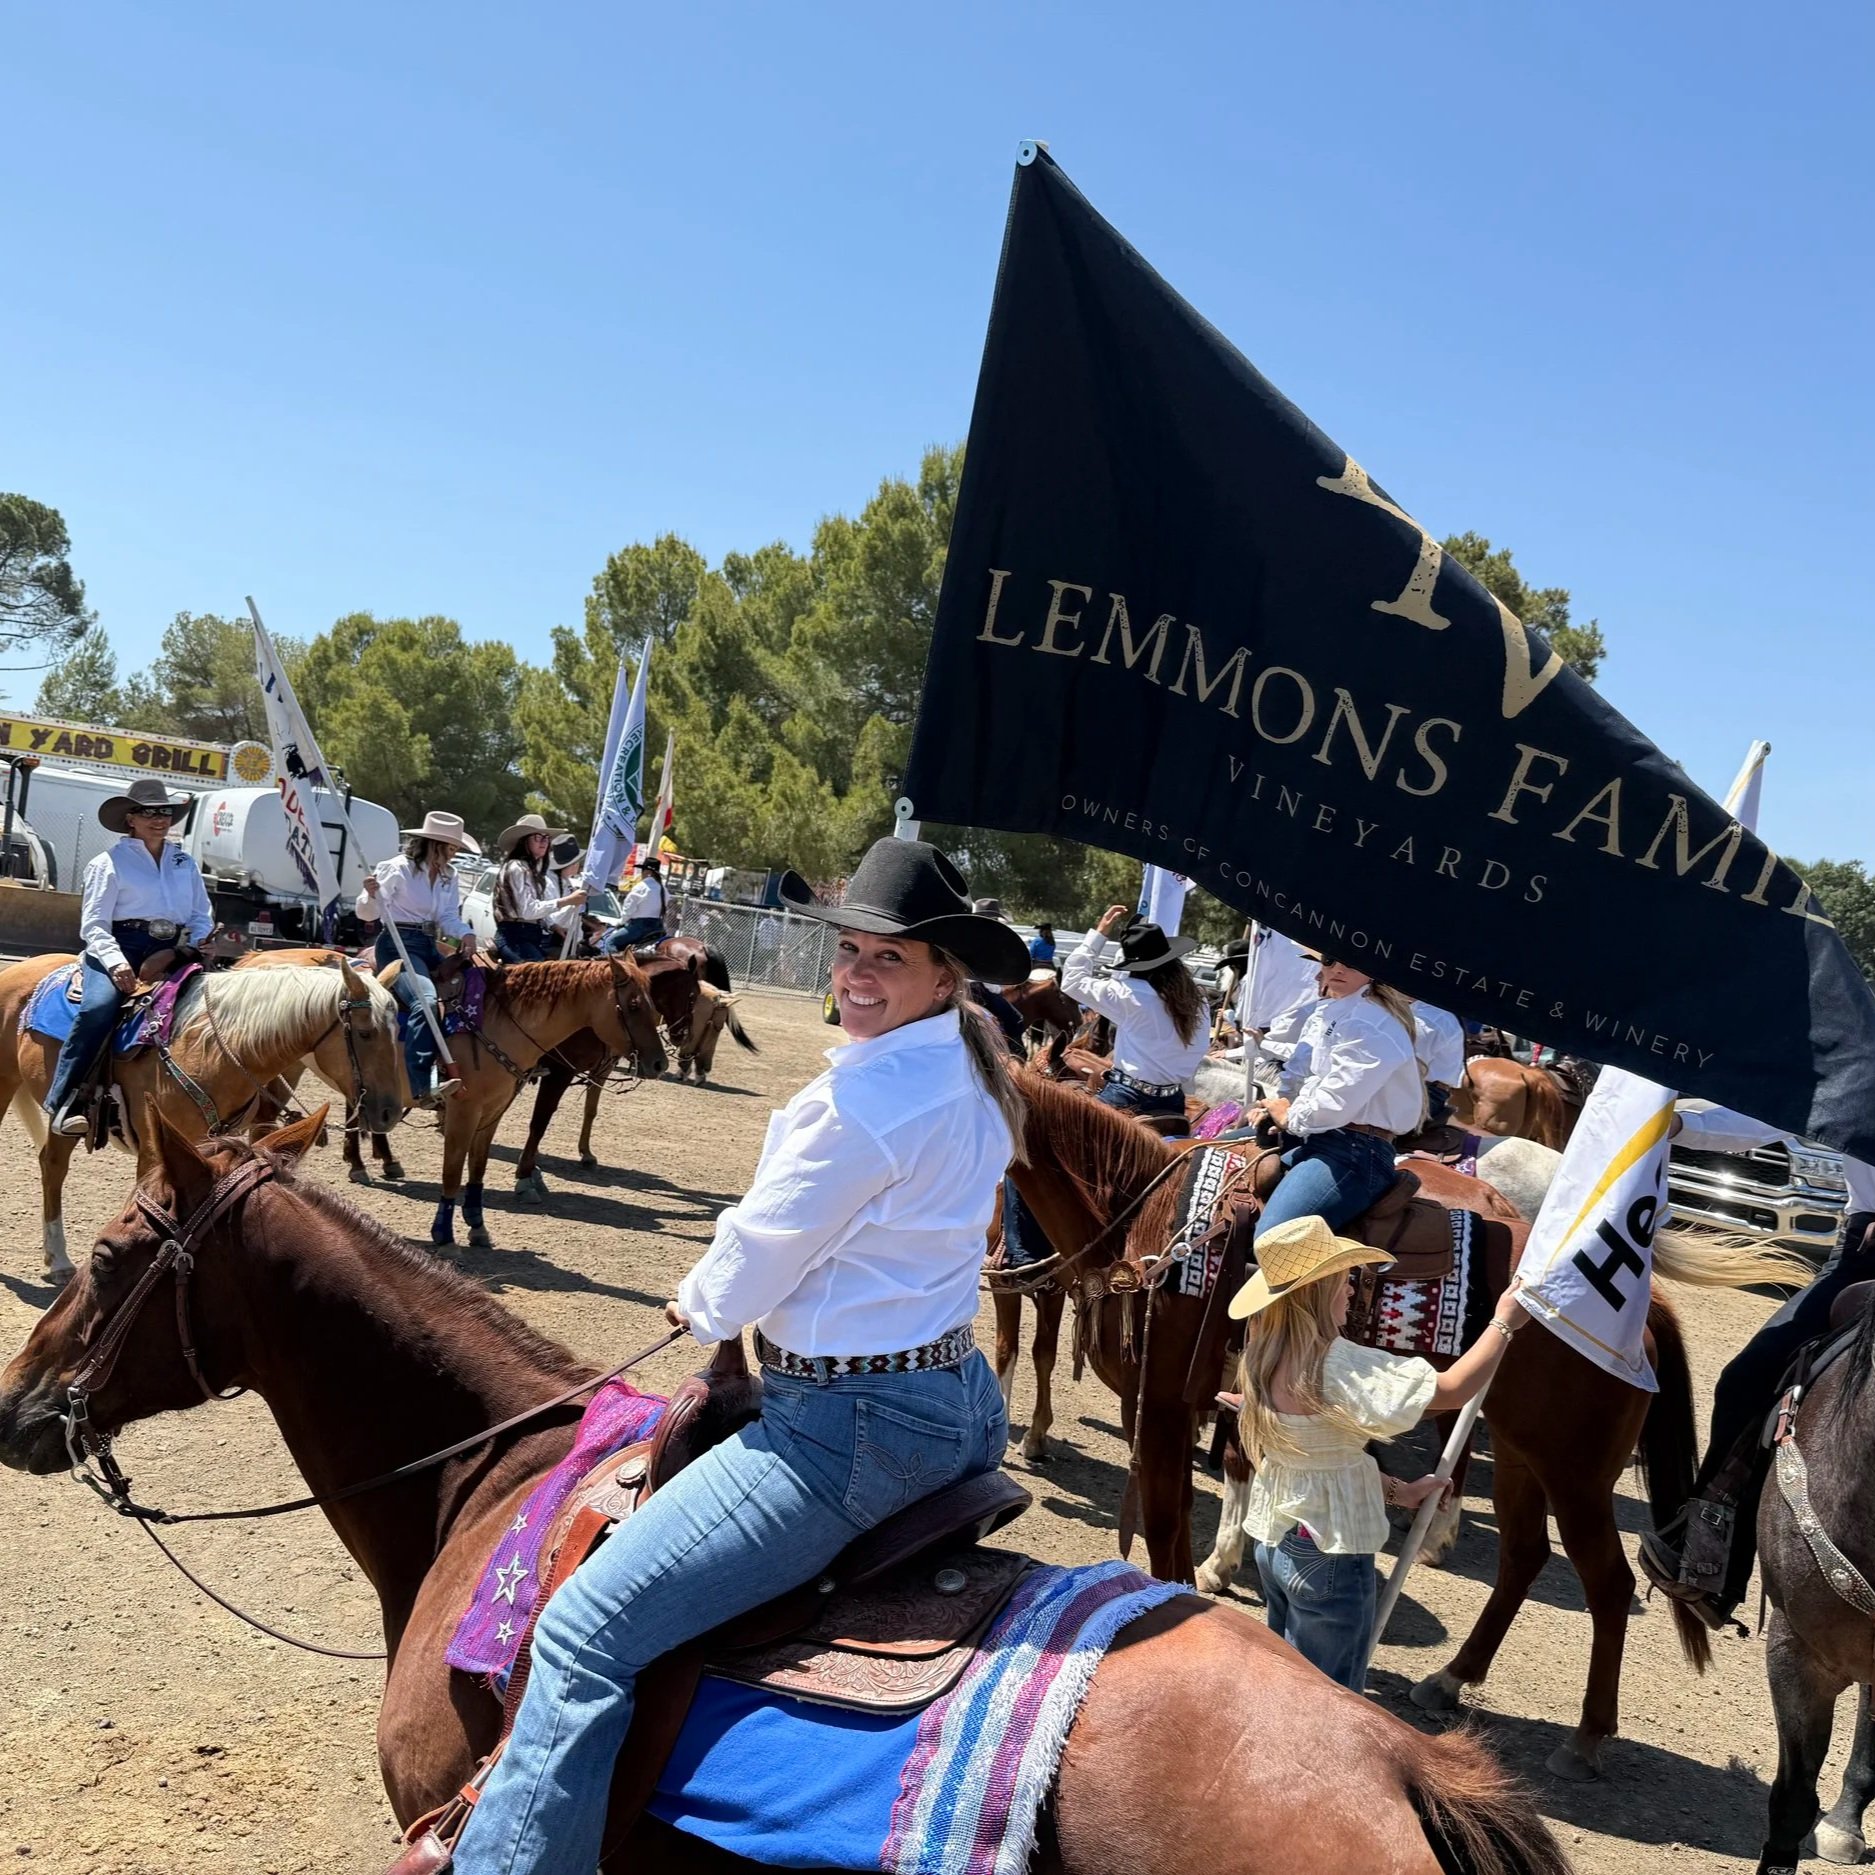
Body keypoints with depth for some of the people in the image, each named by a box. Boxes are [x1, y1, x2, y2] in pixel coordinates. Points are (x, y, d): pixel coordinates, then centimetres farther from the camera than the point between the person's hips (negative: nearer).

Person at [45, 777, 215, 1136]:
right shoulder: (110, 862, 6)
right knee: (100, 1006, -32)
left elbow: (202, 917, 22)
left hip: (171, 951, 5)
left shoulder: (184, 862, 21)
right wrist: (116, 962, -20)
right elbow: (93, 924, -2)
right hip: (121, 945, -5)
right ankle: (63, 1103, -27)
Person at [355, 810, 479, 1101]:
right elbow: (367, 913, -5)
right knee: (426, 1000, -32)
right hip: (398, 945, -8)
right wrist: (371, 894, -28)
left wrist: (464, 933, -18)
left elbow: (448, 916, 4)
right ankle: (422, 1085, -42)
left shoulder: (450, 876, 14)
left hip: (430, 947, 9)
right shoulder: (399, 869, -6)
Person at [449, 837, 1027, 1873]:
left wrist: (700, 1305, 10)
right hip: (962, 1401, 10)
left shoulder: (865, 1098, -22)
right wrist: (731, 1302, 16)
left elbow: (750, 1269, -12)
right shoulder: (973, 1077, 6)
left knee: (584, 1631, -12)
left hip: (849, 1426, -10)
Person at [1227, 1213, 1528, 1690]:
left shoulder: (1263, 1360, 0)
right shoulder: (1337, 1365, -25)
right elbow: (1452, 1390, -21)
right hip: (1330, 1557, -8)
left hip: (1273, 1542, 8)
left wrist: (1396, 1490, 8)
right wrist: (1504, 1322, -9)